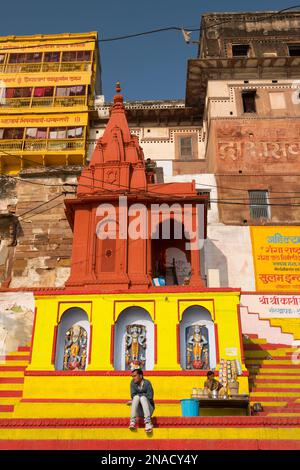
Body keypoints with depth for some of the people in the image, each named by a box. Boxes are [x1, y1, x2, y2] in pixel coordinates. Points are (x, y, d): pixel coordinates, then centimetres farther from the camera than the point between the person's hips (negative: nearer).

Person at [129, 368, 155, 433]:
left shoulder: (147, 383, -12)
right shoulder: (133, 383, -2)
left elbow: (150, 397, -17)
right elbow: (133, 395, -8)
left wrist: (139, 395, -10)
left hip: (148, 409, -2)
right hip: (139, 411, 2)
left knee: (142, 398, -30)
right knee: (136, 397, -25)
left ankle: (148, 422, -42)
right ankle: (132, 421, -33)